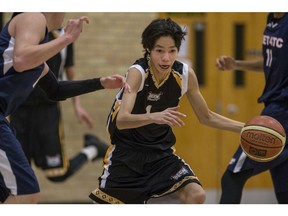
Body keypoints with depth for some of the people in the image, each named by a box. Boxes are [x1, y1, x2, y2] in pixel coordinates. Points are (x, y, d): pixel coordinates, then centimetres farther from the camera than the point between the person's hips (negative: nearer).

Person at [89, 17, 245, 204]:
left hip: (161, 150, 3)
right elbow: (121, 121, -37)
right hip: (127, 150, -3)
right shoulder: (137, 72, -23)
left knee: (196, 195, -16)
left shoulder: (185, 74, -10)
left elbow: (207, 117, 6)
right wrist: (154, 117, -55)